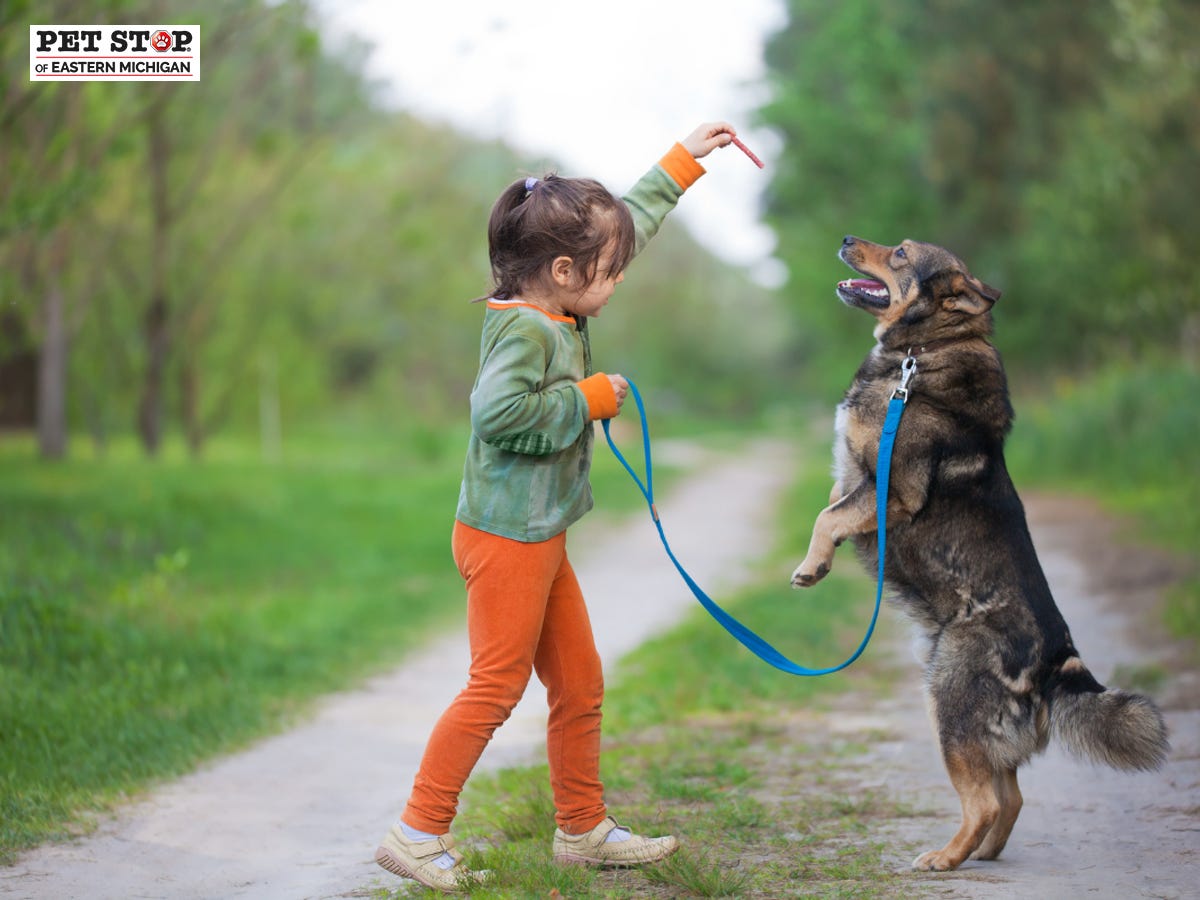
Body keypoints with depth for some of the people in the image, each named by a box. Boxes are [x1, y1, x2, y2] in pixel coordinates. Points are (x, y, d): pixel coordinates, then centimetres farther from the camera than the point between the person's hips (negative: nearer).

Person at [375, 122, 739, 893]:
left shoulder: (563, 316, 9)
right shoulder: (522, 330, -18)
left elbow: (629, 221, 21)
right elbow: (499, 409, -33)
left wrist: (683, 162, 24)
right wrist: (589, 399, -21)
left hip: (541, 540, 10)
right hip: (506, 538, -10)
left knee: (581, 686, 15)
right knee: (496, 686, -6)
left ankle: (583, 828, 26)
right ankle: (419, 834, 2)